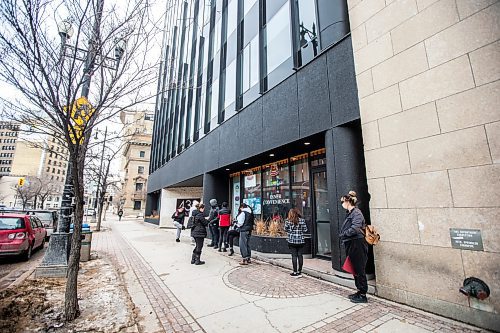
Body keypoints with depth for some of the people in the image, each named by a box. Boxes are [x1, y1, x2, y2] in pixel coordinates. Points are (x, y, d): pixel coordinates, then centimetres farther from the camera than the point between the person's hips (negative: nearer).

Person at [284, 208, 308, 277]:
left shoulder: (288, 220, -6)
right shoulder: (302, 220, -2)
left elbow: (285, 229, 1)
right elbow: (305, 230, 1)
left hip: (292, 241, -2)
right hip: (300, 240, 2)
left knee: (294, 256, 4)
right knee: (300, 255, 10)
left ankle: (295, 272, 10)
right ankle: (299, 271, 20)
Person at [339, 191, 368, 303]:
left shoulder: (356, 213, -15)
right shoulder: (350, 213, 13)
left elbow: (354, 229, -25)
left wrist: (343, 234, -12)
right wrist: (343, 236, 1)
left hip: (358, 246, -9)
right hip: (351, 246, 9)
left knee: (360, 271, 2)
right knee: (355, 270, 17)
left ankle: (363, 295, 15)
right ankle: (360, 291, 30)